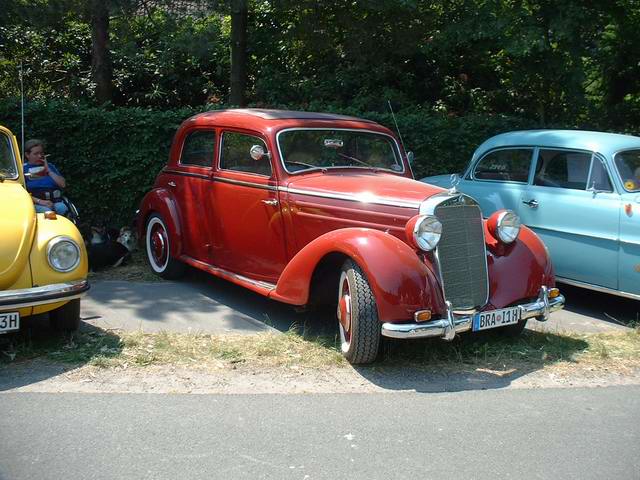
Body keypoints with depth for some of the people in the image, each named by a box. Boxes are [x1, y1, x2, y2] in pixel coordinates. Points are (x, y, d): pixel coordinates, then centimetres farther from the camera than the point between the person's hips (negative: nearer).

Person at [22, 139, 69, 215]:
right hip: (36, 203, -3)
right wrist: (40, 201, -15)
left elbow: (63, 184, 10)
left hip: (56, 201, 3)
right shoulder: (23, 169, 9)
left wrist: (48, 170, 4)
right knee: (47, 212, -35)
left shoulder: (50, 166, 22)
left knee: (62, 209, -31)